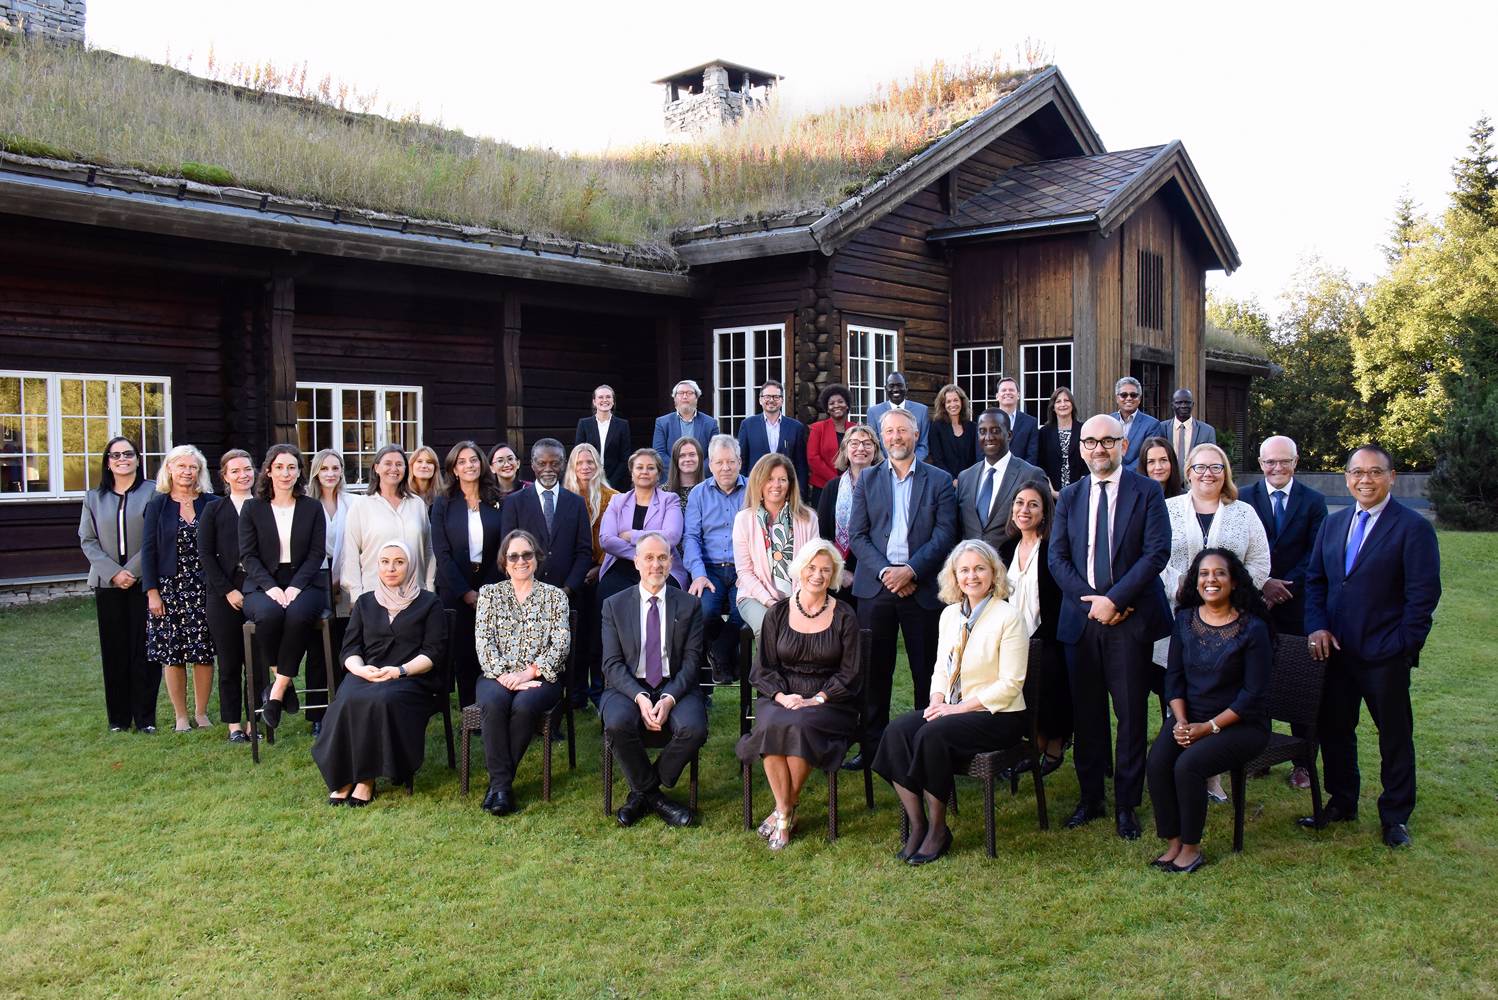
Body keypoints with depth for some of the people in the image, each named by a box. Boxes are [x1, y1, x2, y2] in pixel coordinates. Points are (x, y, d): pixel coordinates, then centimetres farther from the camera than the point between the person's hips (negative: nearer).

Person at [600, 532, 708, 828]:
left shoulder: (689, 605, 6)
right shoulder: (614, 605, 6)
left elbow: (692, 661, 0)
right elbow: (612, 663, -1)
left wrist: (669, 698, -18)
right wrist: (639, 697, -19)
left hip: (676, 687, 0)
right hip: (628, 687, 0)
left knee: (694, 728, -30)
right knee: (618, 723, -33)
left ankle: (642, 792, -4)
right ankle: (652, 793, -7)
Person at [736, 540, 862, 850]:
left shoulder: (844, 617, 5)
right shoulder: (777, 614, 9)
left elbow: (849, 673, 2)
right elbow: (763, 668, 7)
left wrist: (817, 700, -12)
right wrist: (782, 696, -12)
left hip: (829, 702, -1)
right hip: (780, 698, 2)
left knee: (799, 726, -34)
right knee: (771, 726, -32)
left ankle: (785, 809, -13)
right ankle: (785, 813, -20)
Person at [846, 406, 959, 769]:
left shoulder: (939, 481, 5)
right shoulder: (867, 481, 11)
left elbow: (944, 535, -3)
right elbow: (858, 535, 4)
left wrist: (910, 570, -14)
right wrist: (885, 572, -10)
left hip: (922, 588, -1)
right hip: (876, 586, 1)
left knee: (927, 671, 3)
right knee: (874, 670, 4)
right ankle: (872, 745, 12)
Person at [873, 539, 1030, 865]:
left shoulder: (1008, 616, -9)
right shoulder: (950, 614, 11)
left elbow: (1010, 683, -13)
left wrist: (959, 707, -17)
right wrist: (937, 701, -4)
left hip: (997, 716, -6)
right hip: (951, 709, 6)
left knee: (932, 734, -31)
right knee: (897, 731, -21)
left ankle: (937, 830, -13)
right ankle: (917, 826, -14)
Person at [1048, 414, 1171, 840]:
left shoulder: (1147, 492, 0)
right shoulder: (1070, 497, 11)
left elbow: (1157, 552, -9)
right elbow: (1057, 557, 5)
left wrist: (1114, 599, -16)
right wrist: (1091, 599, -9)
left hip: (1131, 618, -3)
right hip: (1081, 618, 3)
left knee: (1131, 713, 3)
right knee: (1086, 712, 9)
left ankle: (1126, 804, 14)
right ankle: (1090, 797, 21)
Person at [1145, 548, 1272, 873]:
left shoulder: (1253, 628, -9)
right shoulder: (1185, 620, 5)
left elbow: (1253, 693, -11)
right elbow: (1174, 675, 6)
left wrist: (1209, 727, -16)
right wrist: (1181, 722, -9)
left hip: (1241, 724, -4)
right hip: (1190, 718, 4)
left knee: (1188, 764, -28)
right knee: (1157, 760, -24)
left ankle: (1191, 848, -9)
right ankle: (1173, 842, -10)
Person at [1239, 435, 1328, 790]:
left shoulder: (1313, 501, 4)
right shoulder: (1243, 498, 3)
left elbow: (1315, 556, -2)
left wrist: (1284, 587, -13)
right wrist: (1262, 584, -14)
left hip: (1297, 605, 0)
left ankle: (1302, 761, 12)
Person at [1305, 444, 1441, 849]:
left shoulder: (1413, 528, -8)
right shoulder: (1333, 523, 10)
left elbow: (1424, 594, -11)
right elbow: (1315, 580, 12)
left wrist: (1402, 646, -14)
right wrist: (1317, 627, -2)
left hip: (1385, 657, -5)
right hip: (1337, 650, 5)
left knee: (1395, 735, 9)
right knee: (1333, 729, 13)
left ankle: (1396, 816, 23)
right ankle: (1341, 803, 30)